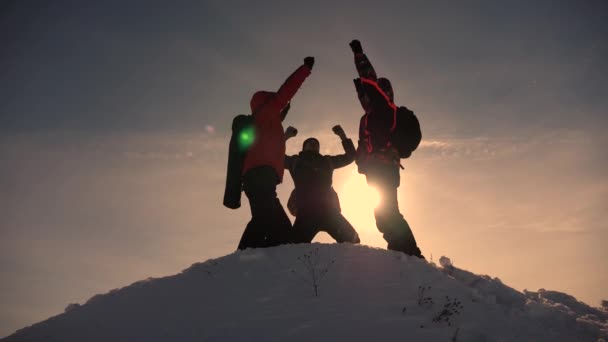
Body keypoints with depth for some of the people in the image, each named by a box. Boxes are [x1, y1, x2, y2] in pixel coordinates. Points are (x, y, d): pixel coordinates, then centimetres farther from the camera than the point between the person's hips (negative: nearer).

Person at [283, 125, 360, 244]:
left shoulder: (326, 161, 28)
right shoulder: (296, 161, 24)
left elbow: (350, 156, 32)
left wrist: (343, 136, 24)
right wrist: (285, 137, 18)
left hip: (328, 210, 2)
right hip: (306, 211, -2)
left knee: (351, 239, -6)